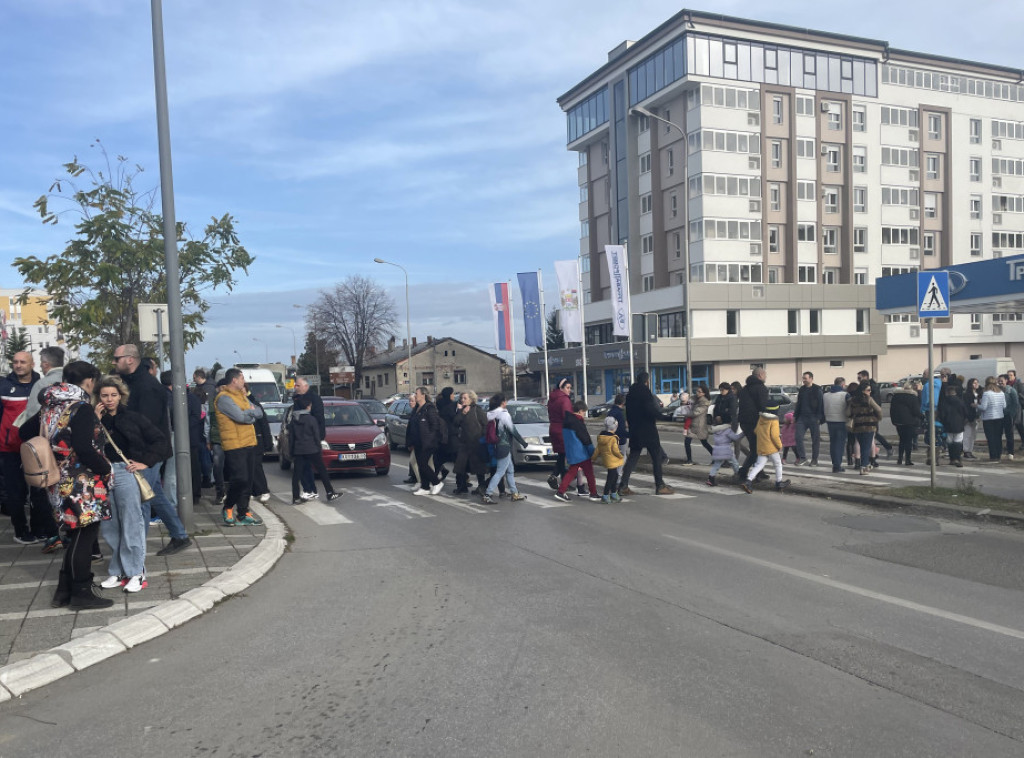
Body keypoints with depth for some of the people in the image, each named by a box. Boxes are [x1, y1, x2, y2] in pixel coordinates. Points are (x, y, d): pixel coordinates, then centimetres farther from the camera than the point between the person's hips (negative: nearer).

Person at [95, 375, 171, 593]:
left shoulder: (132, 418, 3)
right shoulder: (97, 420, 12)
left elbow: (161, 442, 2)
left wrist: (145, 462, -6)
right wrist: (95, 422, -5)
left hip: (125, 472, -4)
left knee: (131, 525, -2)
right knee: (109, 527, 7)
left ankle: (136, 573, 5)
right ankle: (118, 572, 19)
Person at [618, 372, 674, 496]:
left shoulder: (631, 393, 11)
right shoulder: (645, 391, -13)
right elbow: (651, 410, -21)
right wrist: (657, 409, -1)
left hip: (634, 430, 7)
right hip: (648, 430, -7)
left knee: (633, 457, 10)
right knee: (656, 456, 3)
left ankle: (623, 486, 4)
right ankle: (660, 486, 4)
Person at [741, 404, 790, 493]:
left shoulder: (760, 419, 5)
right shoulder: (774, 421, -14)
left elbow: (755, 431, 11)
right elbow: (774, 436, -18)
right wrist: (780, 446, -6)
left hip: (760, 448, 6)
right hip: (771, 448, -6)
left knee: (759, 465, 5)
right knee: (778, 464, 14)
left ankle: (748, 480, -12)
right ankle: (779, 483, 26)